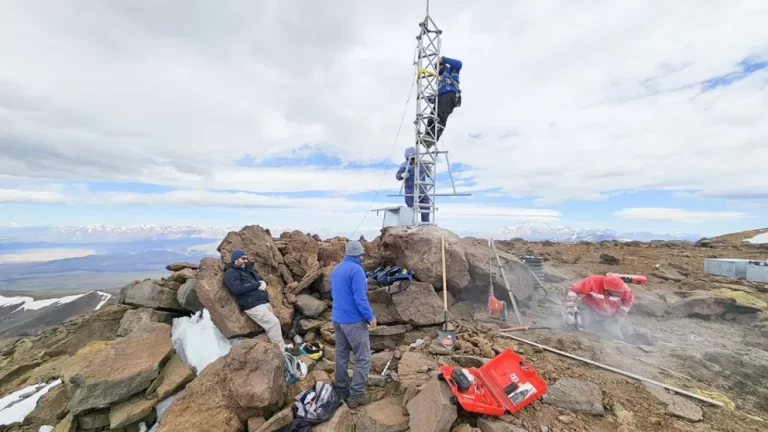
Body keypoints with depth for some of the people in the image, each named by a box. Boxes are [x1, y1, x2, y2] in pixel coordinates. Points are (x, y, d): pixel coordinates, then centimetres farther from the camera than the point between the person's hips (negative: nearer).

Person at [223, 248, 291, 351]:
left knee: (271, 324, 9)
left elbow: (261, 279, 27)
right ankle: (282, 349, -1)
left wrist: (263, 283, 1)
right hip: (253, 305, -8)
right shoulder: (231, 273, -4)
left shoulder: (248, 269, 22)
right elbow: (237, 289, -21)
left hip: (264, 302, 8)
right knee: (274, 322, -13)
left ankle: (281, 346, 20)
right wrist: (257, 285, -13)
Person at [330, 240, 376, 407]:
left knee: (341, 355, 17)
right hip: (353, 320, -8)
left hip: (337, 318, 9)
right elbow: (360, 298, -23)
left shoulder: (336, 269, 8)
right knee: (363, 358, 5)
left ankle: (342, 390, 30)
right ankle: (356, 395, 11)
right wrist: (370, 317, -11)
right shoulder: (356, 270, -19)